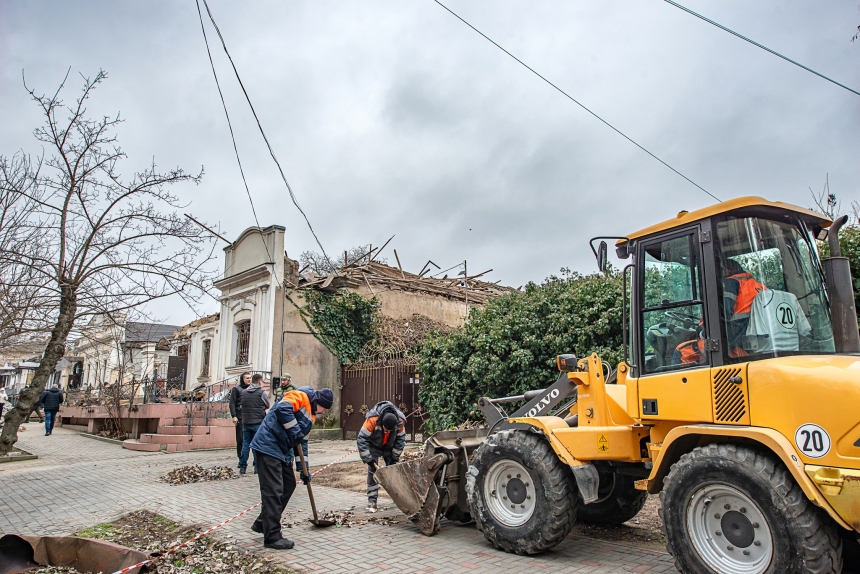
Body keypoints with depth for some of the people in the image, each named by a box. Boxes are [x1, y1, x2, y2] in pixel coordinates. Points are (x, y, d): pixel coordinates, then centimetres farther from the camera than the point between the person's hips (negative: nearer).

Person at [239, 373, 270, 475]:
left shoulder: (243, 392, 9)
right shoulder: (263, 393, -6)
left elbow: (242, 406, 13)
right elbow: (267, 407, 3)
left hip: (245, 422, 4)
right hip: (258, 422, -4)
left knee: (245, 444, 10)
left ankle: (242, 467, 12)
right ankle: (257, 467, 4)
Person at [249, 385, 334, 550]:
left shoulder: (312, 415, 19)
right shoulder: (302, 396, -9)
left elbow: (302, 442, 21)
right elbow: (283, 408, -27)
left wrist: (303, 468, 17)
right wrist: (295, 431, -22)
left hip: (282, 450, 10)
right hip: (268, 446, -10)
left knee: (289, 485, 15)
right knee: (273, 491, -8)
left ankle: (262, 523, 27)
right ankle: (272, 537, 0)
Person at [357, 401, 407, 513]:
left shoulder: (400, 421, -29)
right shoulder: (372, 420, -40)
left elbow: (400, 440, -12)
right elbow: (361, 440, -32)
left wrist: (395, 457, -8)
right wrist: (369, 460, -30)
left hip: (389, 446, 3)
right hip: (374, 446, -3)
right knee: (373, 470, -13)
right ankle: (372, 501, -8)